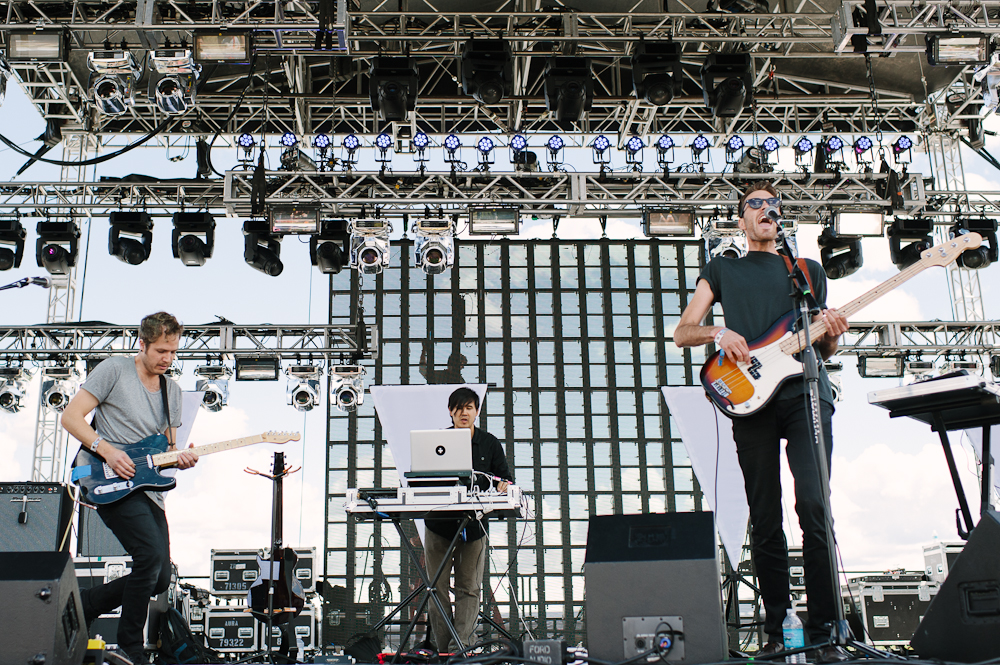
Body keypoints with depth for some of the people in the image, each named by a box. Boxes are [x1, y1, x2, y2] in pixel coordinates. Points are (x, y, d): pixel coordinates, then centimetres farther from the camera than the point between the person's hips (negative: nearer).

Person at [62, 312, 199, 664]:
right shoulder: (114, 370, -2)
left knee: (159, 578, 3)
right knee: (151, 555, -23)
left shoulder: (172, 391, 16)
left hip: (148, 488, 7)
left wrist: (180, 458, -4)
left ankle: (81, 604, 22)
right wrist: (107, 450, -18)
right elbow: (71, 417, -7)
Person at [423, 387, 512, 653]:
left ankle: (460, 646, 1)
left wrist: (504, 485, -18)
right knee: (438, 588, 3)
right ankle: (441, 648, 12)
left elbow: (505, 477, 4)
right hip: (439, 526, 0)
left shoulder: (490, 443, 5)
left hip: (474, 527, 0)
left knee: (469, 588, -1)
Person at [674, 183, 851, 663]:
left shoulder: (809, 270, 23)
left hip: (805, 392, 0)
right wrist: (718, 332, -8)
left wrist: (831, 333, -2)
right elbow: (682, 333, 13)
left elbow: (823, 350, 21)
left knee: (814, 506, -14)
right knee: (764, 521, 0)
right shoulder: (723, 269, 20)